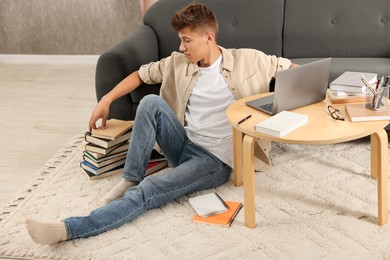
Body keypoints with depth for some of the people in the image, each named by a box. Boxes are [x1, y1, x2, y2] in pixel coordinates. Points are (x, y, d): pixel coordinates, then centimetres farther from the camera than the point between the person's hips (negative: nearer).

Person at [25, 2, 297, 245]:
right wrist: (106, 100, 5)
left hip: (216, 160, -5)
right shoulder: (178, 62, 6)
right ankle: (129, 180, -13)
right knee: (151, 102, -22)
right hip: (184, 146, 5)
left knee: (148, 191, -26)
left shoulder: (246, 60, -5)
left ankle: (69, 228, -31)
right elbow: (142, 74, 14)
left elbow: (290, 68, 3)